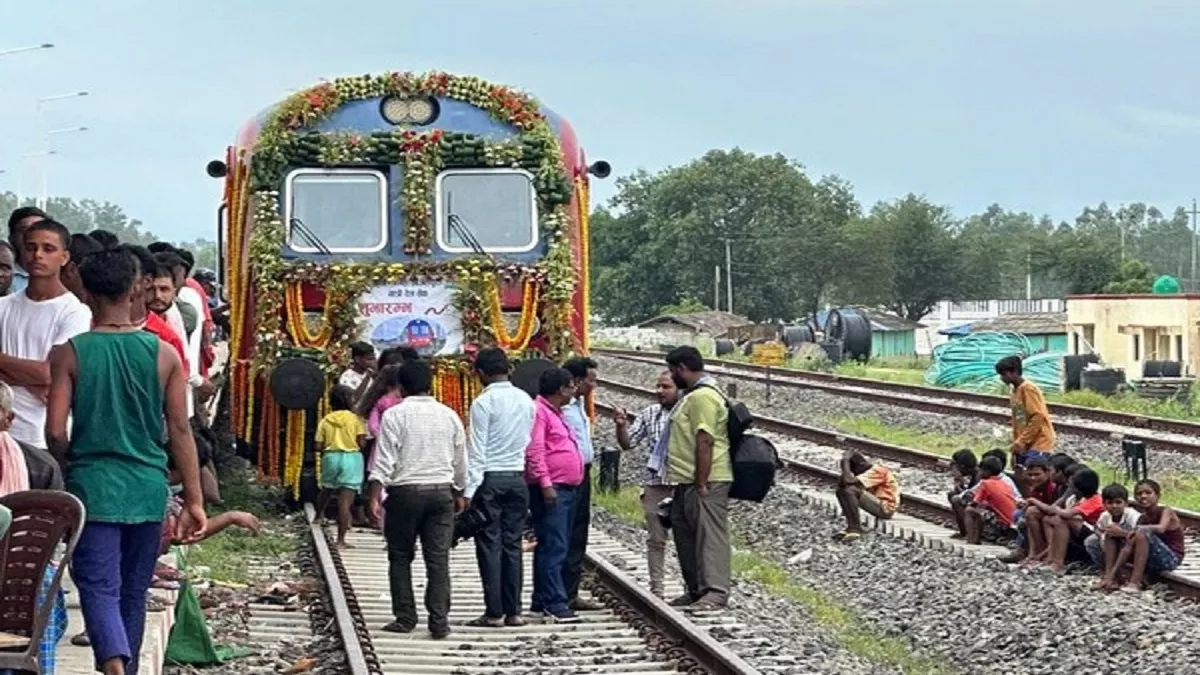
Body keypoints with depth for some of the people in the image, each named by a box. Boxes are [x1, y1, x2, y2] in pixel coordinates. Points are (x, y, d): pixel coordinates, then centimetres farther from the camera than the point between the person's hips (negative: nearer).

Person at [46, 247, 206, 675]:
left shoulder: (69, 354, -6)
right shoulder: (163, 354, -2)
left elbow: (55, 432, -9)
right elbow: (180, 431, -2)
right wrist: (194, 501, 3)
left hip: (93, 485, -2)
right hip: (147, 488, 2)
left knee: (100, 587, -5)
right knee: (133, 592, 15)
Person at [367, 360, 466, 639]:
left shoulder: (395, 415, -6)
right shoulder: (449, 415, 7)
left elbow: (384, 459, -12)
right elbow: (460, 461, 13)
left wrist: (374, 496, -11)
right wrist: (459, 494, 25)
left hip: (405, 491, -3)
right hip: (441, 491, 3)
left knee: (400, 557, 9)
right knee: (438, 559, 2)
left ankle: (405, 618, 9)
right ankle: (439, 621, -2)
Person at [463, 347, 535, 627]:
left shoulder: (483, 403, -11)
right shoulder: (526, 401, 6)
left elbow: (476, 451, -13)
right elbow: (528, 442, 10)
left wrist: (468, 491, -11)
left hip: (490, 479, -5)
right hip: (517, 478, 5)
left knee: (490, 546, -1)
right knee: (512, 545, 8)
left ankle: (494, 613, -2)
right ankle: (513, 611, 8)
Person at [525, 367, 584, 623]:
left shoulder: (556, 414, 22)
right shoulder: (538, 411, -11)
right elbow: (534, 451, -19)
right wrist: (545, 484, -23)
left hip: (567, 489, 11)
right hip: (550, 490, -11)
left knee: (555, 547, 11)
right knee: (554, 547, -13)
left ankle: (542, 600, 15)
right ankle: (555, 602, -15)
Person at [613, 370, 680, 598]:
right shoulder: (648, 414, 9)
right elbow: (627, 443, 9)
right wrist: (621, 425, -9)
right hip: (655, 484, 4)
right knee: (656, 539, 8)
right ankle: (656, 589, 15)